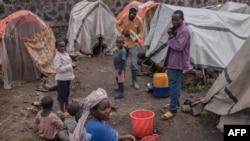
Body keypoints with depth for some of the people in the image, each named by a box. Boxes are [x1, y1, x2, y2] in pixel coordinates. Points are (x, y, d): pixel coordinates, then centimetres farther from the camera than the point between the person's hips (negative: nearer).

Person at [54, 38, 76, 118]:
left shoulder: (66, 54, 6)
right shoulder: (57, 57, -20)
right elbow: (58, 69, -26)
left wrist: (72, 65, -4)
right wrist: (70, 66, -25)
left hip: (68, 77, 9)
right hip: (62, 78, -9)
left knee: (67, 93, 21)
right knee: (62, 94, 3)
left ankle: (67, 108, 37)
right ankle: (62, 111, 15)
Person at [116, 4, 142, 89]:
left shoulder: (139, 20, -11)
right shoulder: (124, 17, -10)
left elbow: (140, 32, 2)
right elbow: (117, 25, 5)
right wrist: (122, 31, -12)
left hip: (133, 44, -1)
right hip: (123, 43, 1)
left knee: (134, 64, -1)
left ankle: (134, 81, 19)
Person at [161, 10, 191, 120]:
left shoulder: (184, 31, -19)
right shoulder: (175, 30, 13)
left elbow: (178, 46, -28)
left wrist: (171, 37, -18)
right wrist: (171, 36, 3)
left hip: (177, 63, -10)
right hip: (173, 62, 10)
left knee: (174, 86, -6)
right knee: (174, 85, 20)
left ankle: (173, 110, 1)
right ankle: (175, 103, 34)